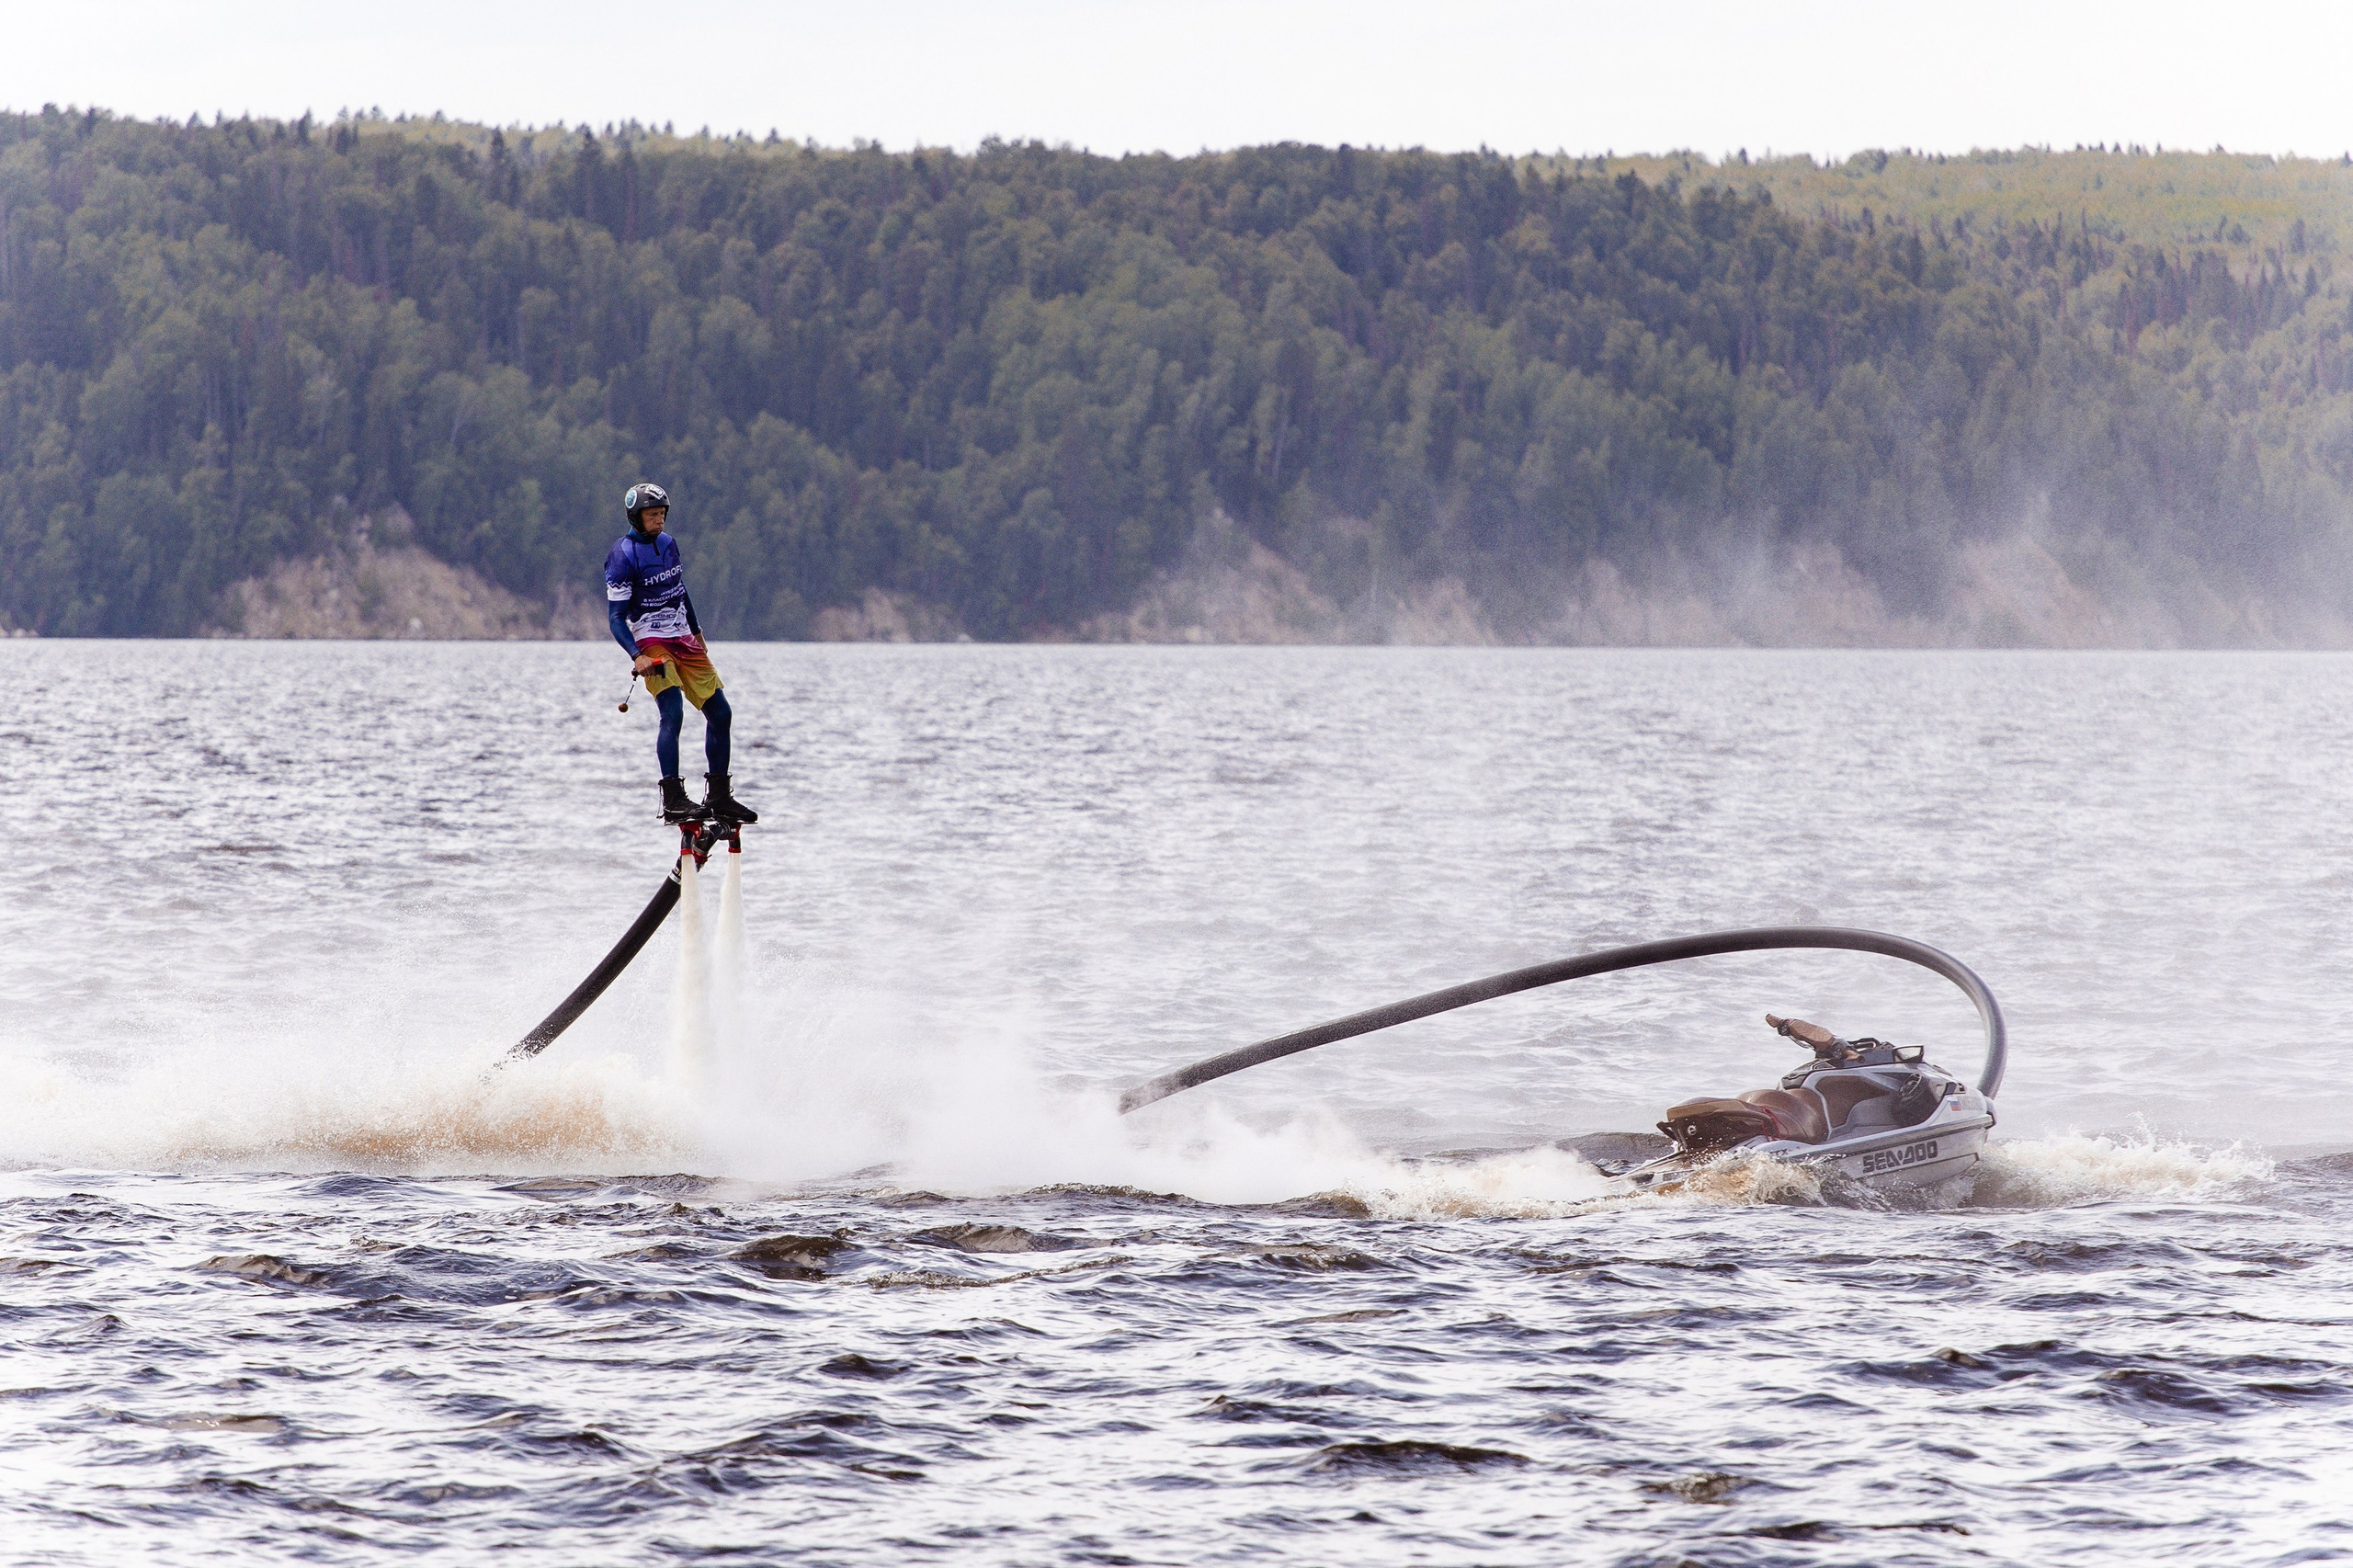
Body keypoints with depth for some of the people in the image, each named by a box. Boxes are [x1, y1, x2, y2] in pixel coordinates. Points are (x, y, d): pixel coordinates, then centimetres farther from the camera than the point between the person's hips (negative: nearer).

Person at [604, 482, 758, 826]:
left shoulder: (667, 543, 9)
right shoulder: (623, 555, -12)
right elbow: (615, 617, -15)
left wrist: (696, 631, 30)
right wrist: (637, 656, -27)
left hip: (684, 640, 7)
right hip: (651, 643, -7)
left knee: (720, 713, 4)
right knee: (672, 713, -24)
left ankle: (718, 797, 15)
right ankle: (673, 800, -26)